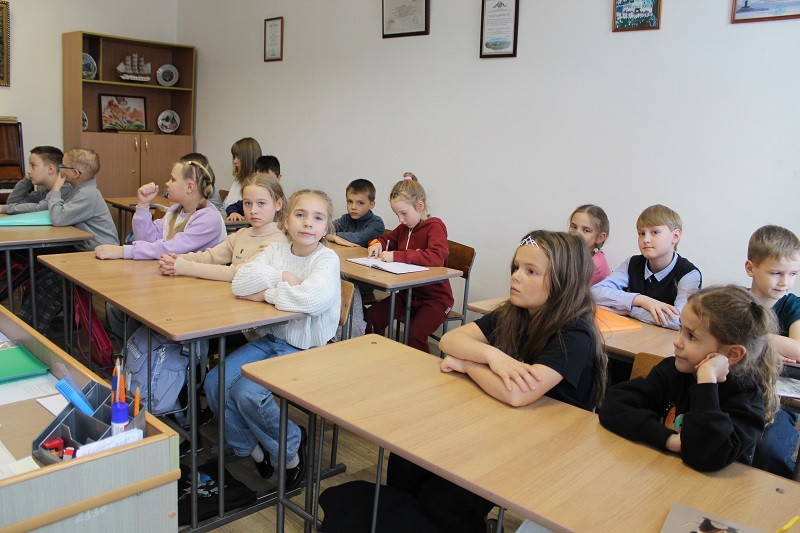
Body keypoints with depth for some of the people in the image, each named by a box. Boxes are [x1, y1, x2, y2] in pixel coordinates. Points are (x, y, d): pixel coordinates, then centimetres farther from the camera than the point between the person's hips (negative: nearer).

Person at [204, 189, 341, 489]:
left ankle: (291, 448, 7)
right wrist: (282, 277, -22)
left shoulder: (327, 259, -13)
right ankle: (254, 449, 16)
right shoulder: (276, 251, 3)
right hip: (270, 339, 6)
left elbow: (310, 299, -34)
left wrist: (266, 293, -18)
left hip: (305, 349, -6)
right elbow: (240, 284, -11)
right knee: (215, 383, -7)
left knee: (248, 393, -22)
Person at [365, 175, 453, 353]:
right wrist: (377, 244, 3)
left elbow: (437, 256, -33)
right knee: (372, 316, -11)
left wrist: (397, 256, -33)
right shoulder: (404, 228, 10)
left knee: (415, 335, -28)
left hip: (435, 297, -7)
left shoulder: (434, 226, -14)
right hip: (408, 293, 7)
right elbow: (387, 239, 30)